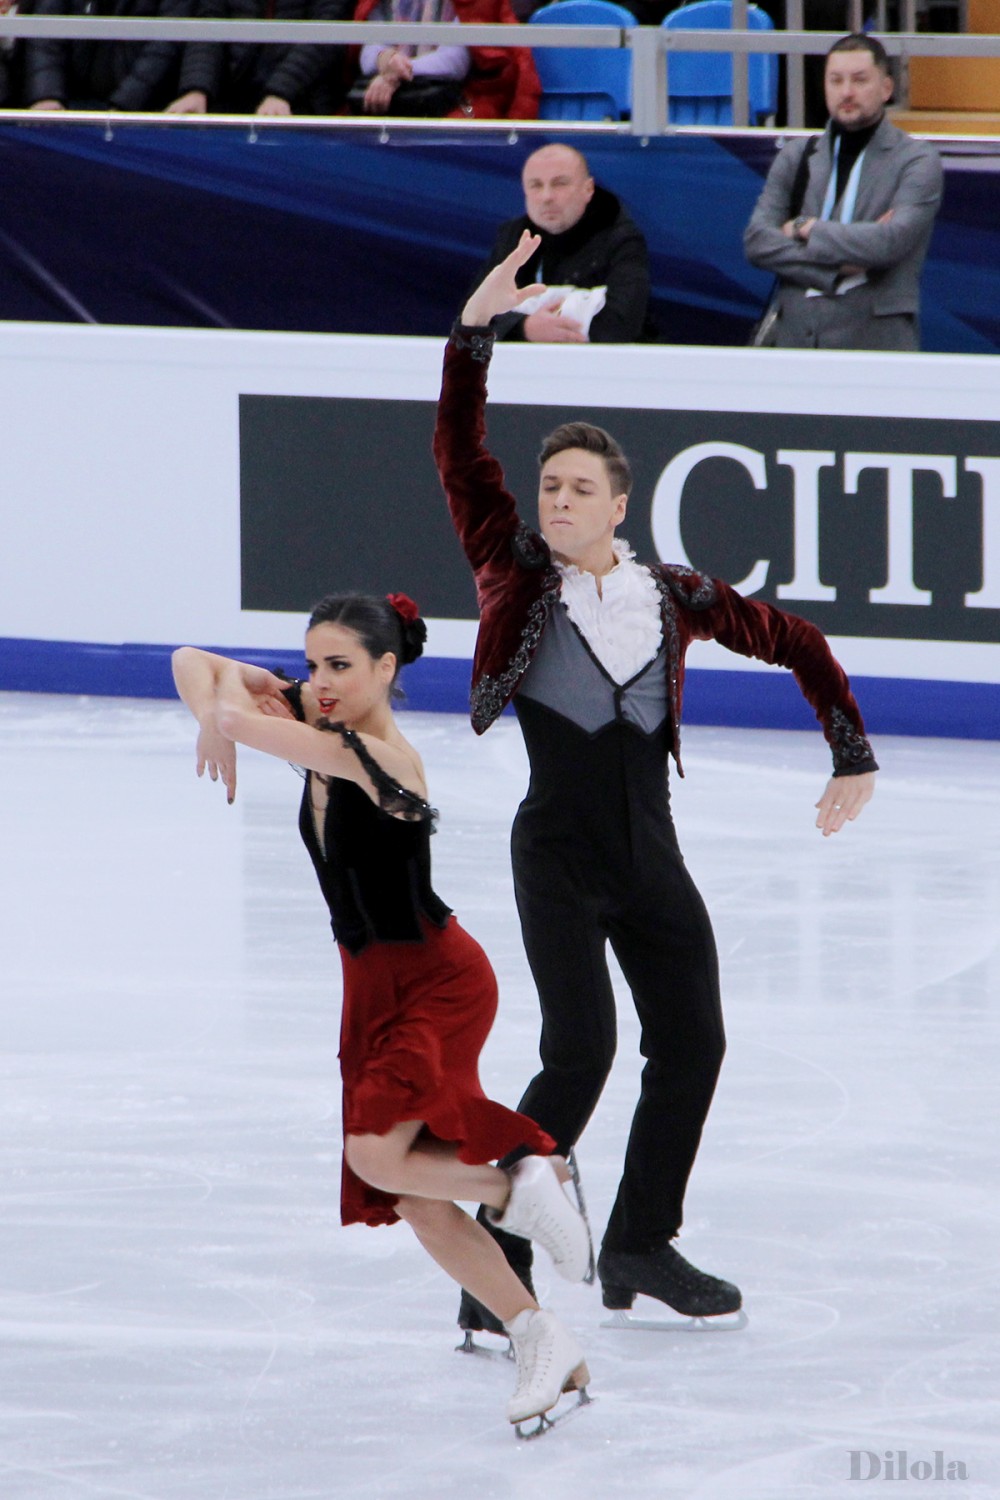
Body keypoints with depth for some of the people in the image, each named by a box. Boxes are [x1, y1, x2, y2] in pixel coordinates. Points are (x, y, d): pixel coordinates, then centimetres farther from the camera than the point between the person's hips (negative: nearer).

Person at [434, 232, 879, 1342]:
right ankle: (499, 1254, -8)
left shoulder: (674, 597, 3)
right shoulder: (515, 573, -3)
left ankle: (641, 1246, 25)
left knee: (692, 1044, 8)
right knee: (579, 1052, -16)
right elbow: (461, 454, -13)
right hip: (557, 856, -5)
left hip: (650, 858, 5)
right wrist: (476, 332, -22)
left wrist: (853, 754, 11)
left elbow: (792, 641, 15)